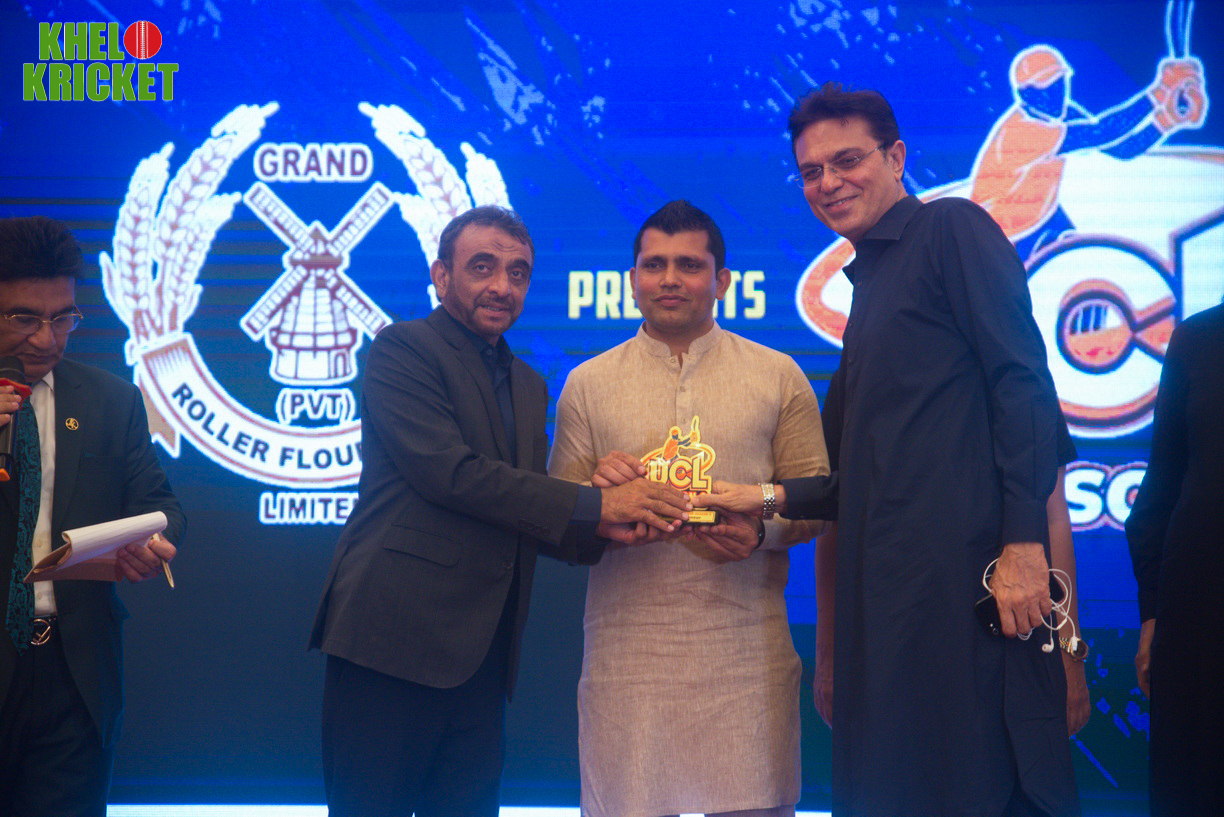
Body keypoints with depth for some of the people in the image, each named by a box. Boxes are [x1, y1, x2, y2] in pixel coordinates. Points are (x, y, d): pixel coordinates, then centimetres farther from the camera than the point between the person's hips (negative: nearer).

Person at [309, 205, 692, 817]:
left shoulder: (528, 385, 21)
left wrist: (604, 529, -4)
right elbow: (449, 471, -16)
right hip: (394, 639, -6)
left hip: (480, 653, 7)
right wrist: (593, 505, -16)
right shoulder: (402, 349, -2)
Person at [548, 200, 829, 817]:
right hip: (627, 648, 1)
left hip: (746, 651, 0)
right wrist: (598, 493, -11)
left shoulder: (778, 377, 9)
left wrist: (762, 531, -13)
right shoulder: (587, 384, 11)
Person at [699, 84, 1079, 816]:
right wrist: (773, 498, 15)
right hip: (892, 588, 9)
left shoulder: (953, 229, 1)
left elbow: (1023, 385, -11)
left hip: (970, 566, -8)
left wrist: (1024, 542, -20)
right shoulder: (871, 282, 25)